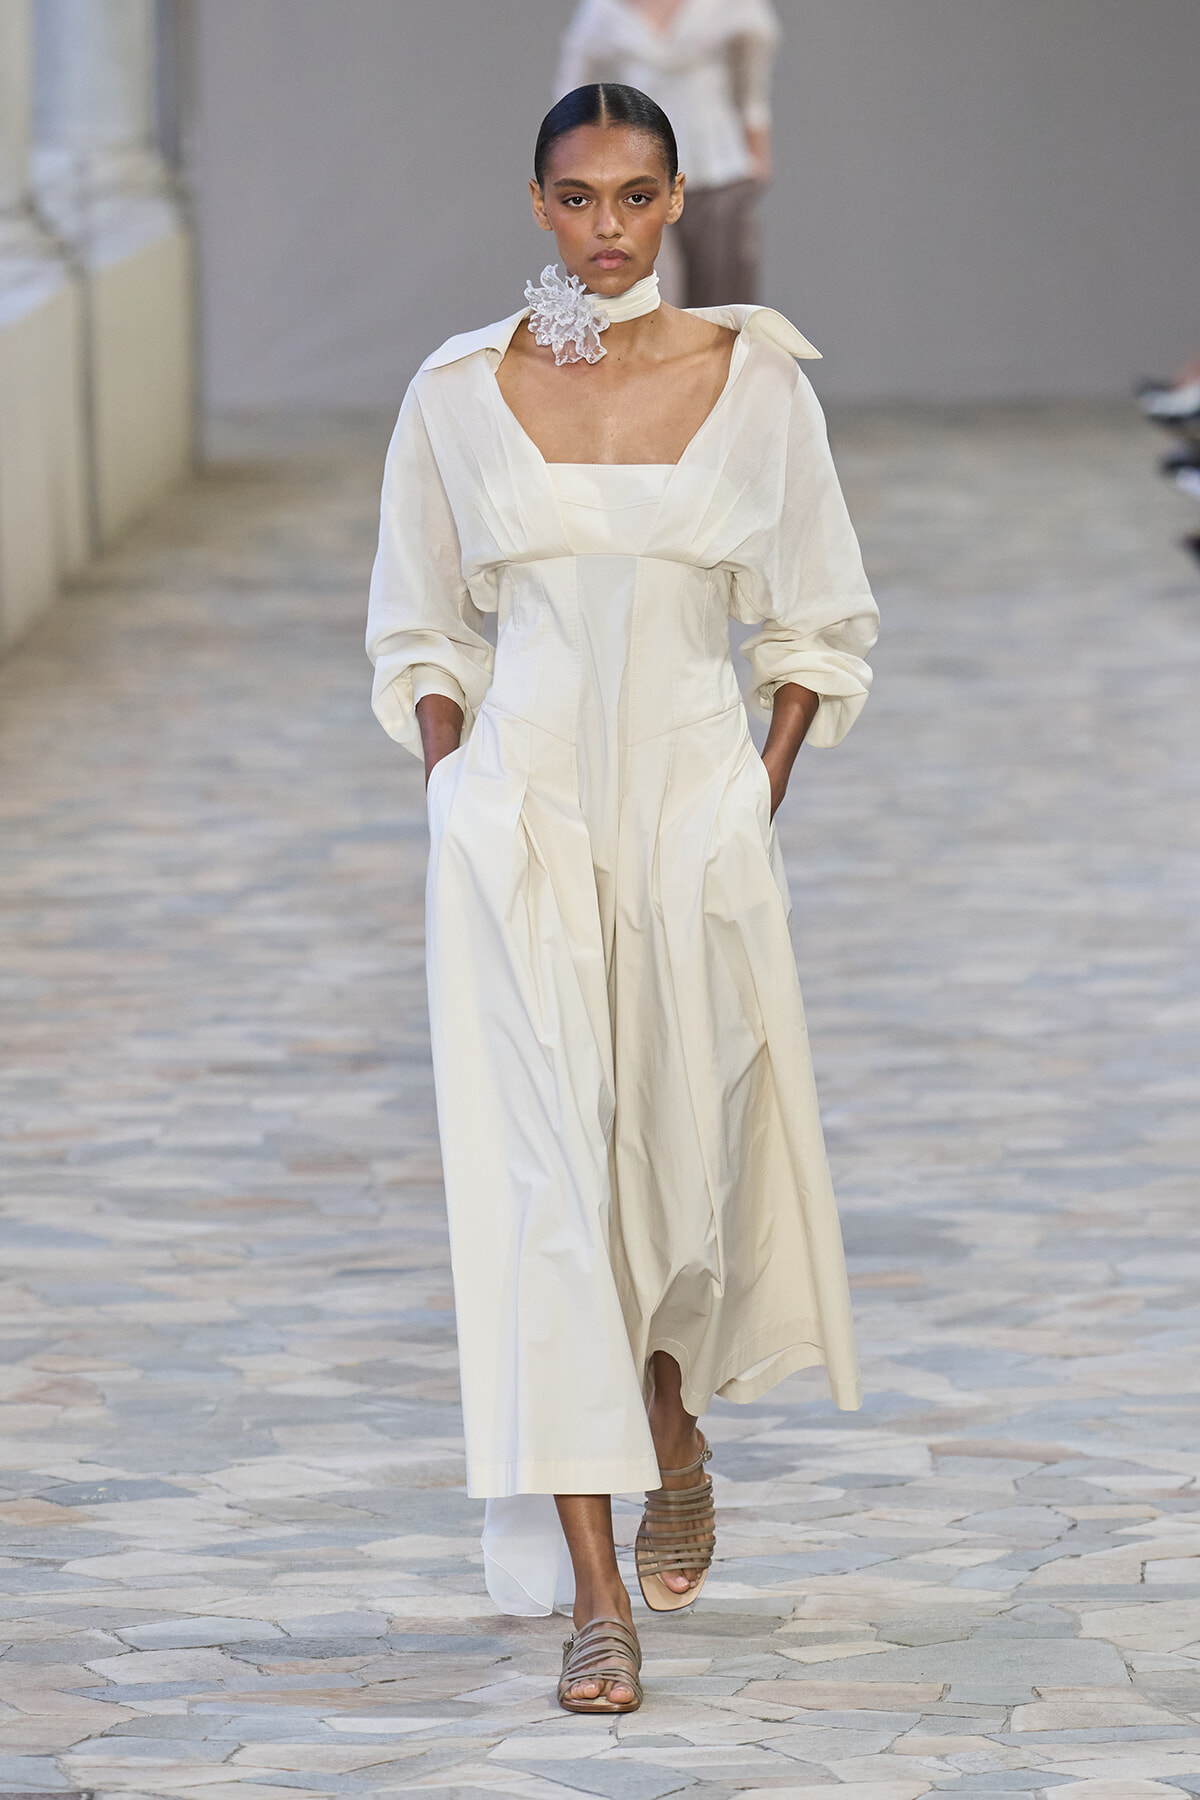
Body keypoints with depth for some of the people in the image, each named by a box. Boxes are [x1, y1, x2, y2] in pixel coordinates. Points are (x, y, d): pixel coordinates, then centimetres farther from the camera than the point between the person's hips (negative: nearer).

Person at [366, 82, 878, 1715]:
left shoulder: (755, 380, -1)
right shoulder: (459, 394, 0)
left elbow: (818, 623, 8)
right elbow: (418, 631, 10)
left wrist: (758, 805, 2)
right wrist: (459, 797, 1)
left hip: (694, 807, 1)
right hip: (520, 813, -1)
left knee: (691, 1147, 9)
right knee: (542, 1171, -7)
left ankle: (674, 1433, 43)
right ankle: (594, 1590, -7)